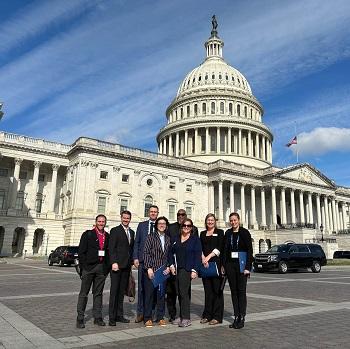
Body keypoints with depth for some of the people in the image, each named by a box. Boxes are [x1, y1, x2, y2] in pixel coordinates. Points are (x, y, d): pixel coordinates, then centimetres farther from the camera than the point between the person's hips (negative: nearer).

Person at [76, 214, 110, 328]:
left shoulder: (107, 236, 10)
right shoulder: (88, 234, 0)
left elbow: (109, 252, 11)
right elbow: (81, 251, -3)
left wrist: (107, 267, 4)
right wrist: (84, 266, -8)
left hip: (102, 268, 3)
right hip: (89, 267, -3)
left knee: (98, 293, 10)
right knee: (84, 293, 3)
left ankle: (97, 317, 18)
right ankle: (80, 318, 12)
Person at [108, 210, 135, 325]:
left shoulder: (132, 232, 16)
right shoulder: (115, 230, -3)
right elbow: (111, 248, -9)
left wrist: (131, 262, 10)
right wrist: (114, 262, -17)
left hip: (127, 266, 6)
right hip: (117, 265, -6)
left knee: (122, 291, 11)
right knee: (114, 291, -3)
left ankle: (119, 315, 19)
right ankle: (112, 317, 3)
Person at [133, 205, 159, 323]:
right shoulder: (142, 225, 10)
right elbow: (136, 242, 9)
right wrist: (135, 258, 0)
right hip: (143, 260, 1)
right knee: (141, 286, 6)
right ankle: (140, 313, 16)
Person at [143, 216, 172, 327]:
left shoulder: (168, 239, 11)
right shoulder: (151, 237, -1)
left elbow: (169, 255, 15)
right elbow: (146, 253, -5)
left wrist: (168, 267, 2)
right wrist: (149, 268, -12)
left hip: (163, 271, 4)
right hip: (151, 270, -3)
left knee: (161, 294, 8)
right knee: (149, 294, 2)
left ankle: (160, 317, 19)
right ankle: (147, 318, 13)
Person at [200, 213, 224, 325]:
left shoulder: (220, 232, 5)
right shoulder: (203, 234, 17)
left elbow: (219, 248, -5)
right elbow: (200, 248, 10)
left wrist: (208, 257, -13)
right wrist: (203, 258, -7)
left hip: (216, 263, -3)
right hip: (205, 263, 4)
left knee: (217, 289, -3)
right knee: (207, 289, 6)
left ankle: (217, 316, 3)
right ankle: (207, 315, 14)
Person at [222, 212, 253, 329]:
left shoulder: (244, 232, -4)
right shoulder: (228, 233, 8)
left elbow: (249, 250, -7)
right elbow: (225, 250, 12)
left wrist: (248, 267, -13)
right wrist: (223, 265, 6)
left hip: (241, 264, -4)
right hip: (230, 264, 4)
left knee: (241, 291, -2)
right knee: (233, 291, 8)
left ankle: (242, 318, 6)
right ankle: (236, 317, 15)